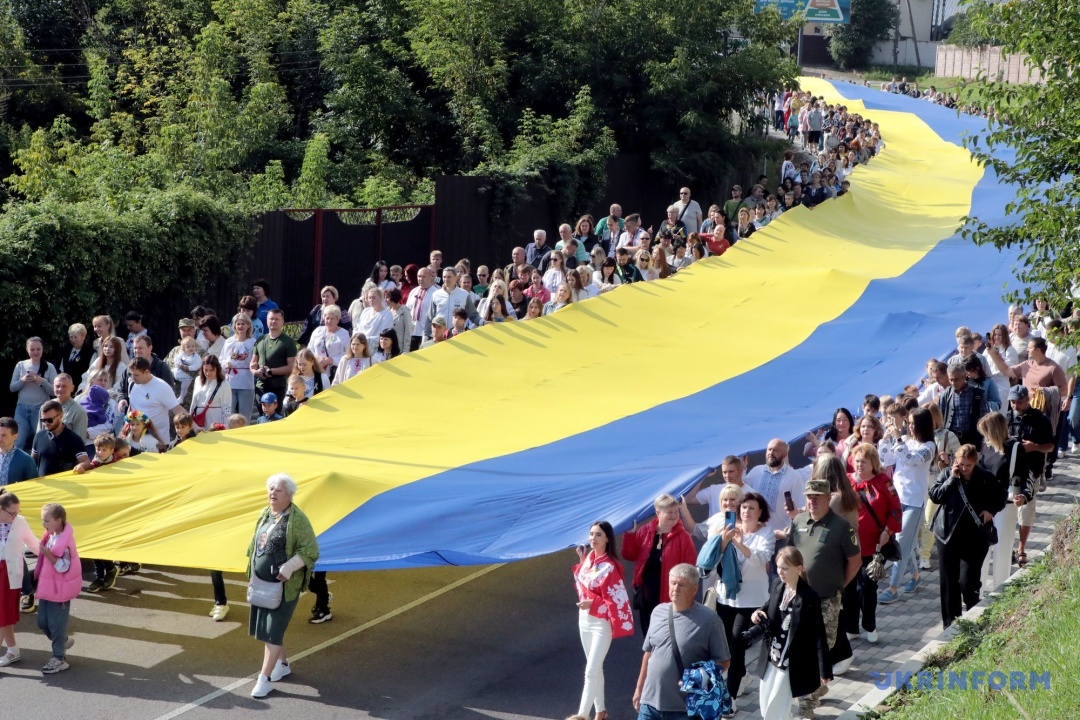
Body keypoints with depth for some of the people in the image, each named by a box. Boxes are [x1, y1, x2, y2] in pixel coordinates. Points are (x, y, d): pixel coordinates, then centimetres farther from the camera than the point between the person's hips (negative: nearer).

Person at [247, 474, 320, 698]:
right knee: (263, 627, 17)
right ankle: (282, 664, 37)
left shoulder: (297, 519, -14)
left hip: (283, 585, -8)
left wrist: (290, 566, -29)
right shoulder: (264, 515, 7)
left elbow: (310, 551, -16)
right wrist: (253, 574, 16)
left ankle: (265, 678, -2)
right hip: (261, 583, 8)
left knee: (273, 629, -7)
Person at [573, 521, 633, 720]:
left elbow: (617, 598, -18)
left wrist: (592, 603, -21)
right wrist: (581, 561, 5)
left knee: (591, 670, -8)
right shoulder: (589, 558, 3)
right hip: (585, 620, 8)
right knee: (595, 667, 17)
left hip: (601, 623, -8)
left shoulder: (610, 566, -20)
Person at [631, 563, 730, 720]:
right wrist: (639, 688, 18)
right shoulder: (658, 612, 7)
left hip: (686, 707, -5)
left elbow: (723, 661, -6)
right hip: (651, 701, 5)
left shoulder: (708, 619, -9)